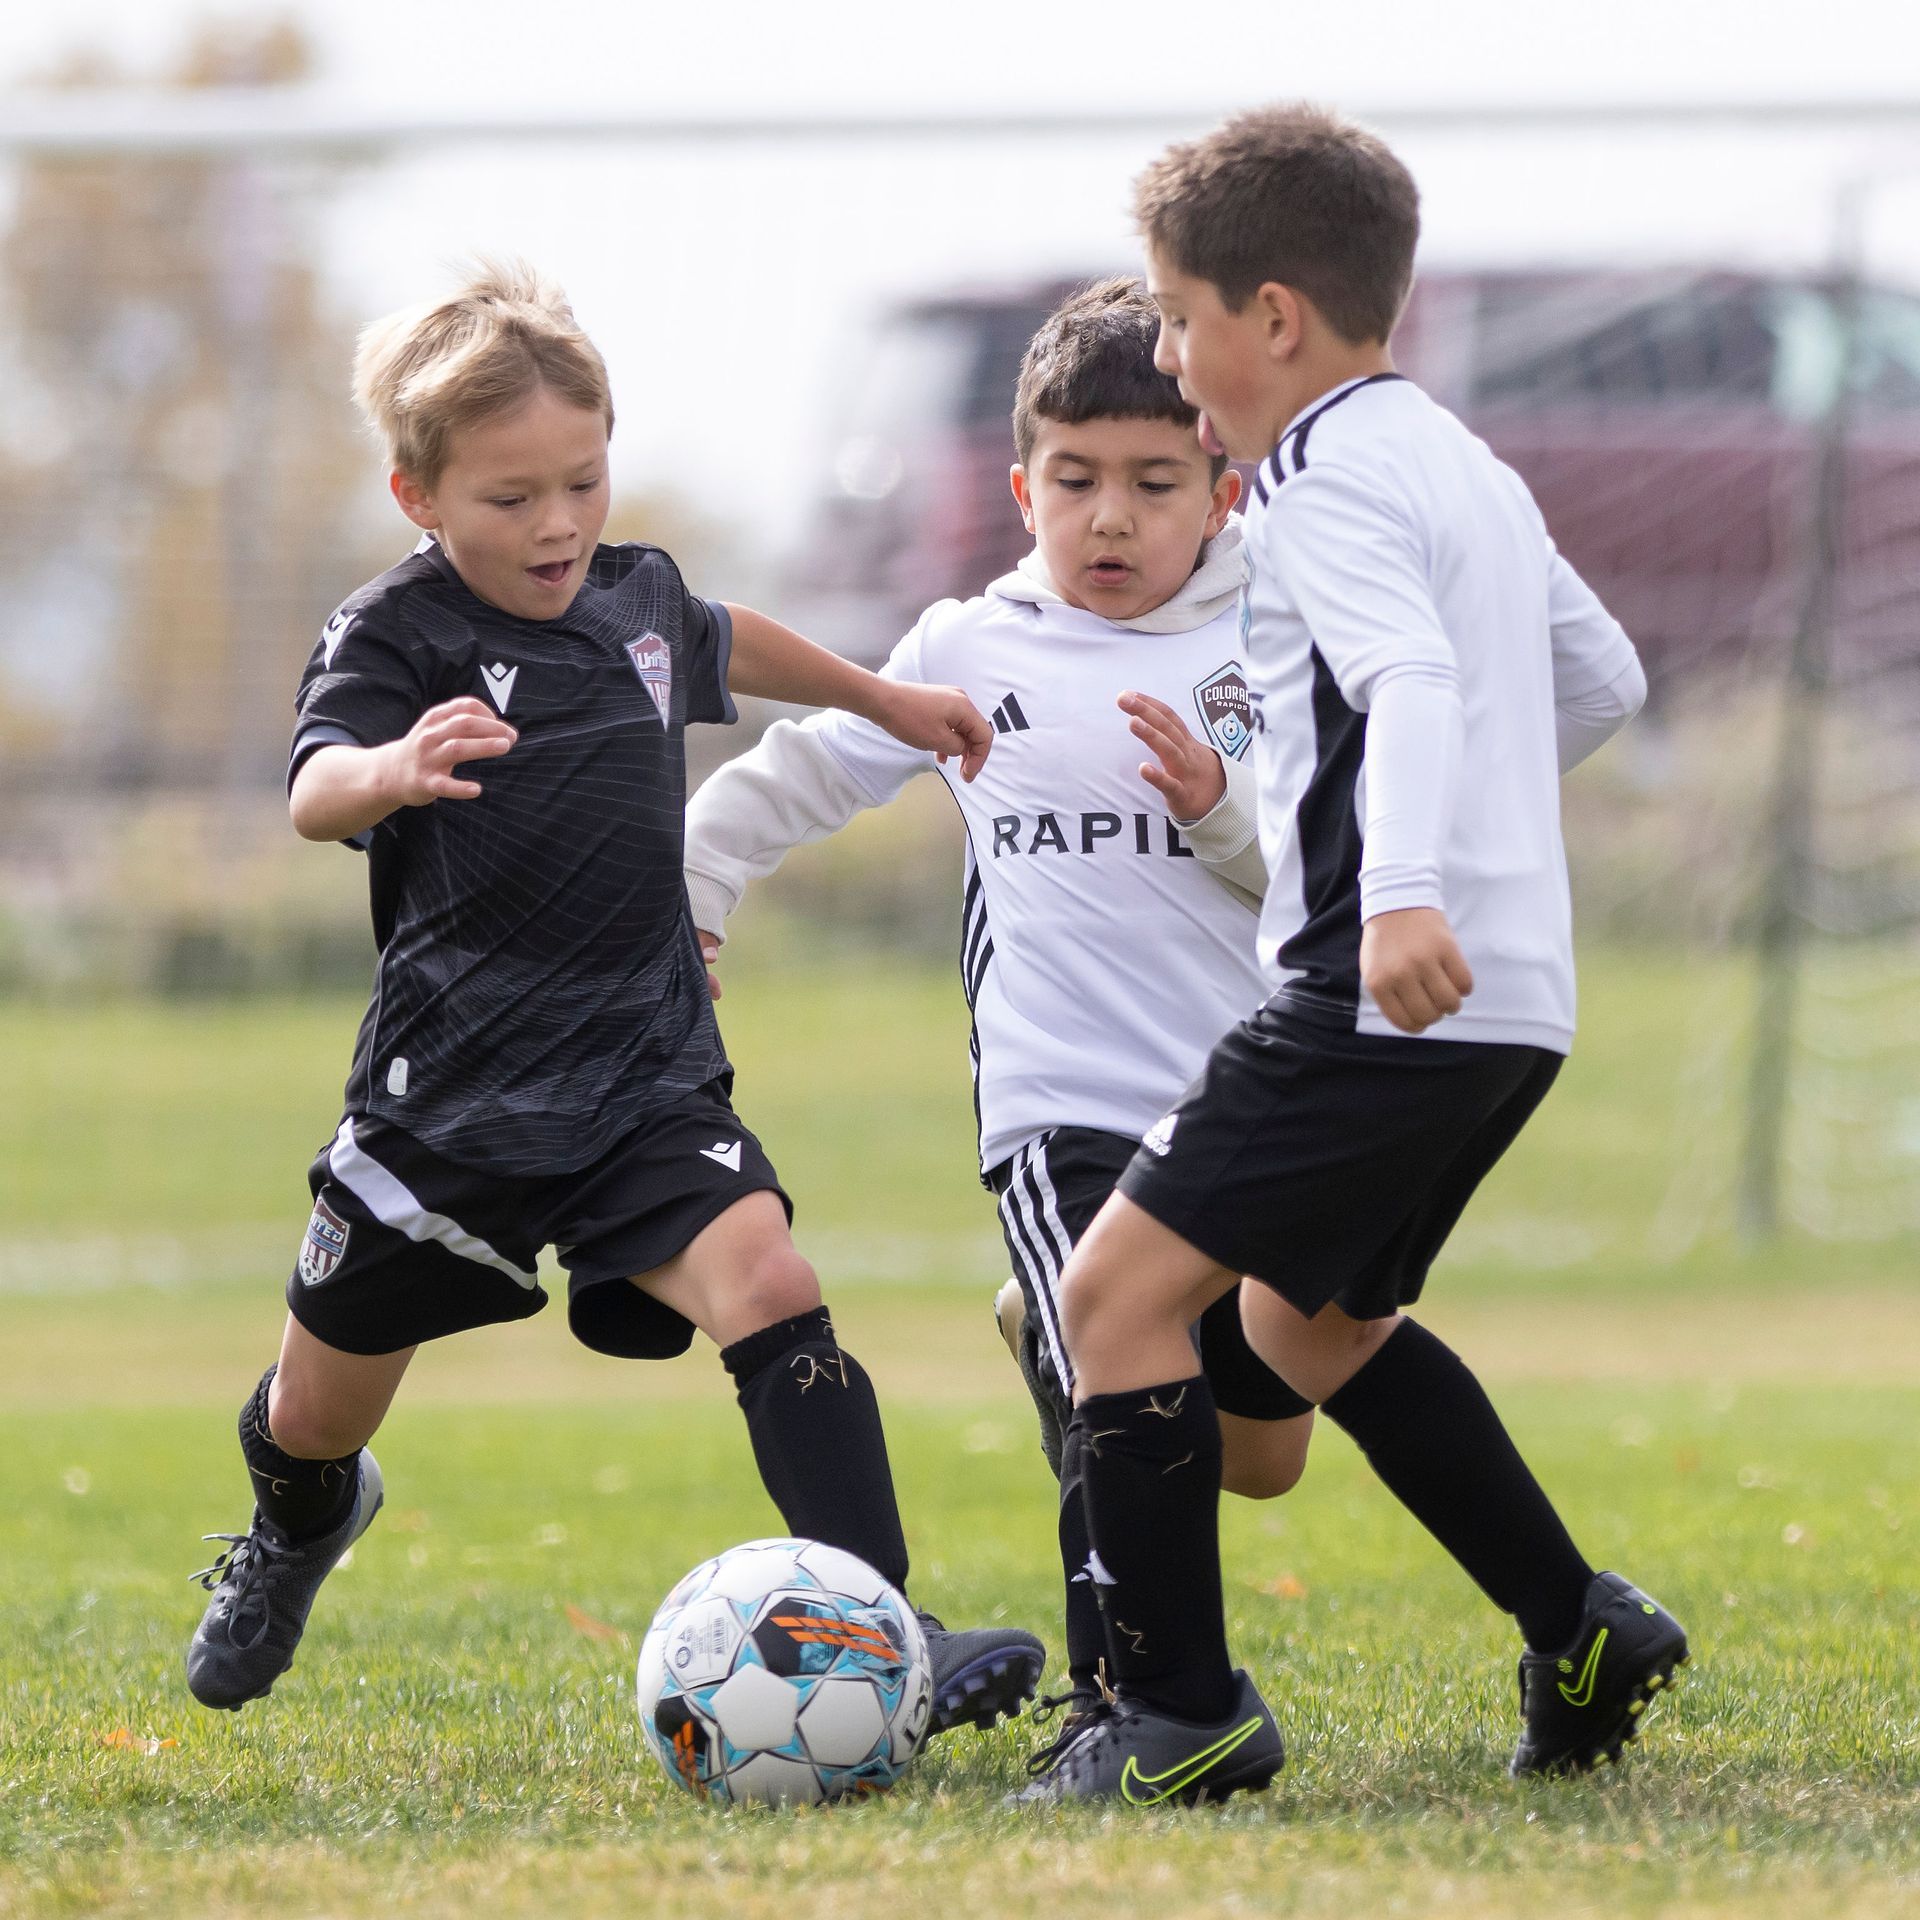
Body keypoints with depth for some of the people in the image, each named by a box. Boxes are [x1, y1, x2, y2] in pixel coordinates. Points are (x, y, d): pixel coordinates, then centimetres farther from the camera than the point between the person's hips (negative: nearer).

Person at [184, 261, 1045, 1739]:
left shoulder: (638, 598, 6)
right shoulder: (396, 635, -11)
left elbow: (724, 643, 32)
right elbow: (314, 794, -31)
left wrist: (890, 700, 40)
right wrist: (395, 767, -53)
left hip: (649, 1084, 3)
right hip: (451, 1099, -3)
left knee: (772, 1292, -23)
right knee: (322, 1407, 15)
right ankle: (300, 1527, 52)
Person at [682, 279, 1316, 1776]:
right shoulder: (970, 653, 5)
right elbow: (802, 774, 18)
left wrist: (1221, 803, -16)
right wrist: (684, 901, 17)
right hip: (1063, 1105, -2)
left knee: (1262, 1455, 12)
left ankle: (1054, 1338, 40)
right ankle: (1118, 1696, -11)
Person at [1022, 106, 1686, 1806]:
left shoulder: (1326, 487, -10)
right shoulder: (1468, 470, 19)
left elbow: (1415, 680, -27)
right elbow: (1605, 678, 29)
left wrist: (1404, 890, -41)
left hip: (1389, 1001, -10)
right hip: (1516, 994, 10)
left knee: (1123, 1284, -9)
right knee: (1311, 1314, 25)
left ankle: (1187, 1712, -10)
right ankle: (1582, 1632, 23)